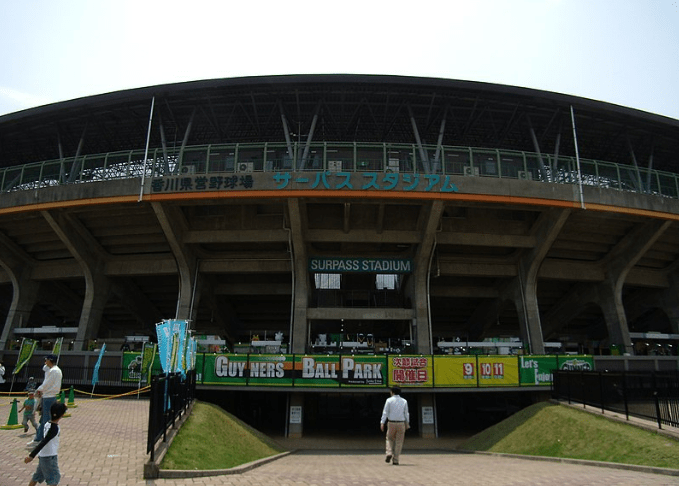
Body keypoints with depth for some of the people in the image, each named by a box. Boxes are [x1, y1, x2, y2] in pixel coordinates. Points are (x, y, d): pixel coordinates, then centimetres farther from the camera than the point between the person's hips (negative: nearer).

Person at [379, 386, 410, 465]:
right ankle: (395, 460, 6)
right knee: (399, 442, 8)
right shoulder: (404, 401, 6)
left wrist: (382, 423, -12)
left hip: (391, 423, -1)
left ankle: (389, 453, -3)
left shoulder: (389, 400, -1)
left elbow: (385, 412, -8)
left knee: (390, 439, 19)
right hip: (401, 424, 1)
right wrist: (407, 424, 14)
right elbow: (406, 414, 5)